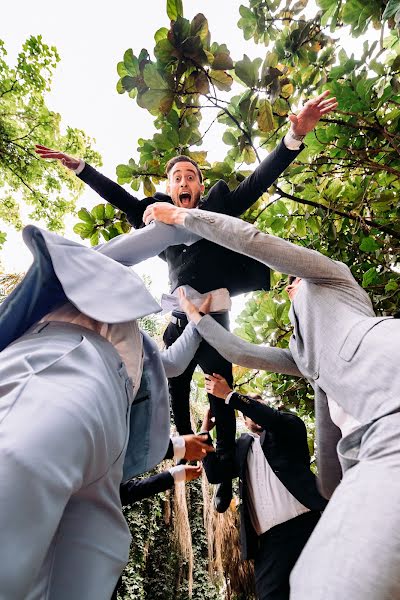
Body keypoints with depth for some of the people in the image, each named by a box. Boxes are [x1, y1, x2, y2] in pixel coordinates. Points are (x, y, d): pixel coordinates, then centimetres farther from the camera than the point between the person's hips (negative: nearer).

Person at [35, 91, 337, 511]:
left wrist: (294, 137, -17)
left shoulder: (217, 208, 1)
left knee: (221, 401, 2)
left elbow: (259, 181, -5)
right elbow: (118, 196, 15)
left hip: (214, 322, -3)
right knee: (175, 395, 12)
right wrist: (78, 166, 15)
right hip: (178, 323, 4)